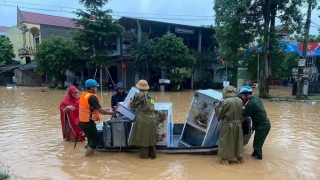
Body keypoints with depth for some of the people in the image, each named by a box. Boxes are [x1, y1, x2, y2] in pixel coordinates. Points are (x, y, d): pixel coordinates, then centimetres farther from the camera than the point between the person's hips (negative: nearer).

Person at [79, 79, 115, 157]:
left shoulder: (83, 94, 9)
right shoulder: (92, 97, -19)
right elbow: (100, 111, -20)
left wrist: (104, 109, 16)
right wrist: (110, 113, -5)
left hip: (83, 122, 9)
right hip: (88, 123, -9)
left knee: (91, 139, 21)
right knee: (94, 140, 0)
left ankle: (90, 154, 29)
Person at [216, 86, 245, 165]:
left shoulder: (226, 101, -17)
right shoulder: (240, 101, -1)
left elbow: (220, 115, -9)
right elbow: (240, 113, 4)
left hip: (228, 125, -5)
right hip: (238, 124, 5)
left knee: (226, 141, 10)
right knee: (238, 141, 19)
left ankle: (225, 158, 20)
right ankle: (240, 157, 32)